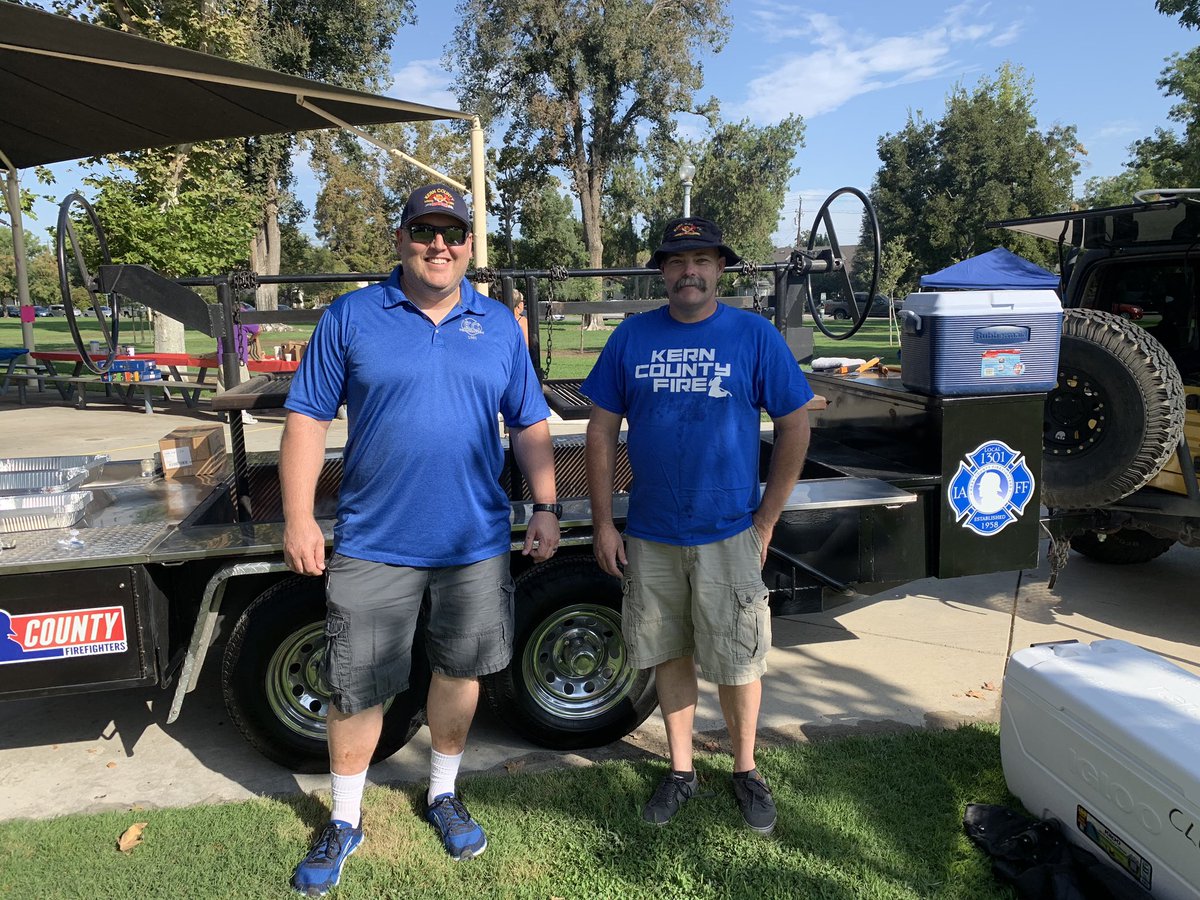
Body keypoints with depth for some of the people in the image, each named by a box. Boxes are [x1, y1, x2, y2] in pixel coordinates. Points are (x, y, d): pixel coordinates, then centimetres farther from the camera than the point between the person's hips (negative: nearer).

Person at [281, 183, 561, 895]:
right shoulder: (352, 317, -1)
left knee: (460, 670, 16)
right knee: (356, 689, 8)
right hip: (373, 543, -2)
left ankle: (444, 796, 40)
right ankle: (345, 823, 32)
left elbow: (530, 425, 9)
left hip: (476, 542, 2)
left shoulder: (499, 325, 5)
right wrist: (298, 517, -7)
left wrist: (547, 507, 0)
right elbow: (308, 417, -1)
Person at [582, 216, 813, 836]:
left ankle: (745, 771, 32)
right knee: (670, 655, 15)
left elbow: (795, 426, -1)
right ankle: (681, 770, 34)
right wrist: (603, 523, -1)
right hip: (649, 535, 2)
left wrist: (766, 521, -4)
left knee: (737, 663, 9)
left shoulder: (755, 336, -3)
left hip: (728, 534, -2)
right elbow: (602, 431, 3)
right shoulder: (632, 336, 2)